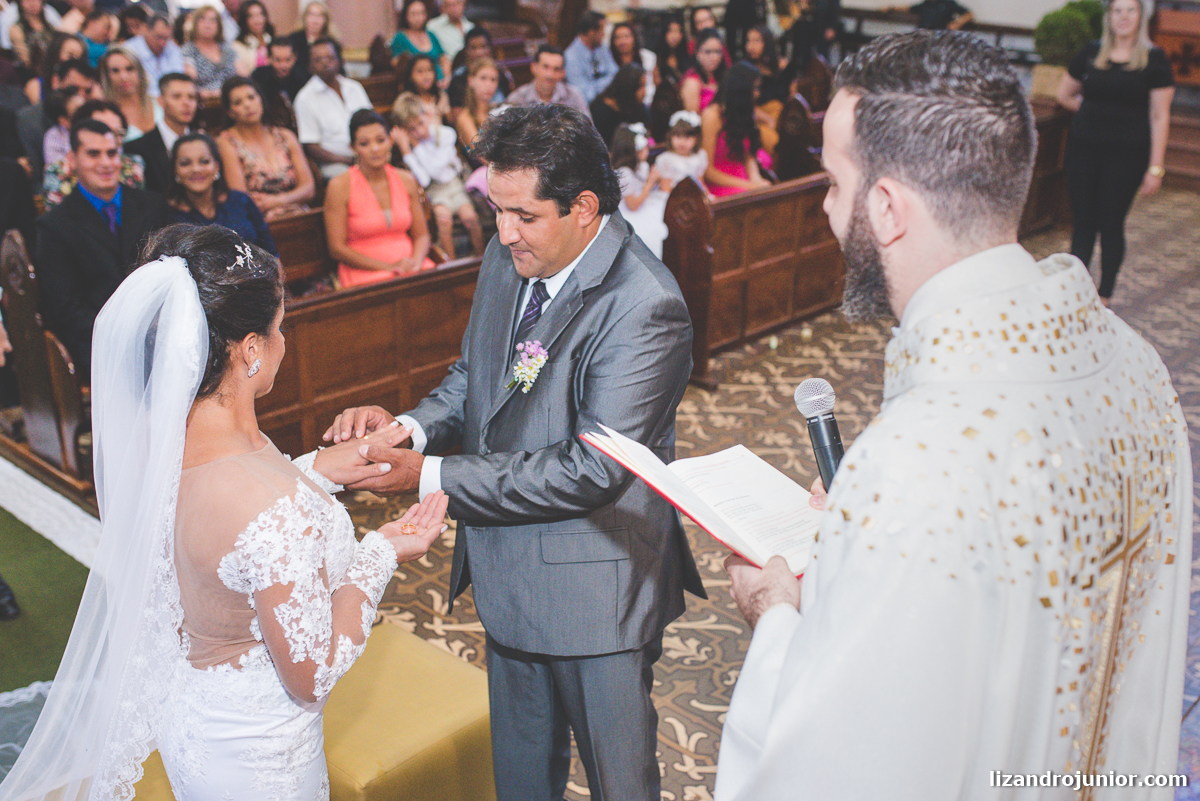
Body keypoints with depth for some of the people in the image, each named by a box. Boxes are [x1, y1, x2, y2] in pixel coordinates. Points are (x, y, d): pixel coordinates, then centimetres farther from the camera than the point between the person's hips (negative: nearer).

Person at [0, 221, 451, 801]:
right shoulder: (276, 510, -37)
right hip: (252, 753, -7)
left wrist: (313, 472, 2)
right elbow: (312, 677, -24)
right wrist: (380, 555, -16)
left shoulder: (148, 433, -14)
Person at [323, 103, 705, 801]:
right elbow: (472, 377, 11)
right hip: (506, 573, 7)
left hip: (593, 586, -7)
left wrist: (429, 475, -24)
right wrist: (409, 428, -12)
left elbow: (593, 470, -26)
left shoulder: (645, 308, -25)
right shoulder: (509, 259, 0)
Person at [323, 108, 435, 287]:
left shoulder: (407, 181, 11)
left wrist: (415, 262, -9)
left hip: (409, 265, 5)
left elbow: (421, 235, 14)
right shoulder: (339, 187, -3)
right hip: (365, 273, -4)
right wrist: (388, 267, -13)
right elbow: (337, 248, -5)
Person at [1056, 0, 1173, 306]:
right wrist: (1097, 112, 8)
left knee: (1111, 224, 2)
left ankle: (1104, 298, 14)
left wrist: (1155, 167, -9)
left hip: (1126, 154, -3)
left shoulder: (1154, 59, -2)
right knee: (1082, 221, 6)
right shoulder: (1091, 54, 6)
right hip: (1083, 149, 3)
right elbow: (1065, 94, 19)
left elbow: (1159, 116, -4)